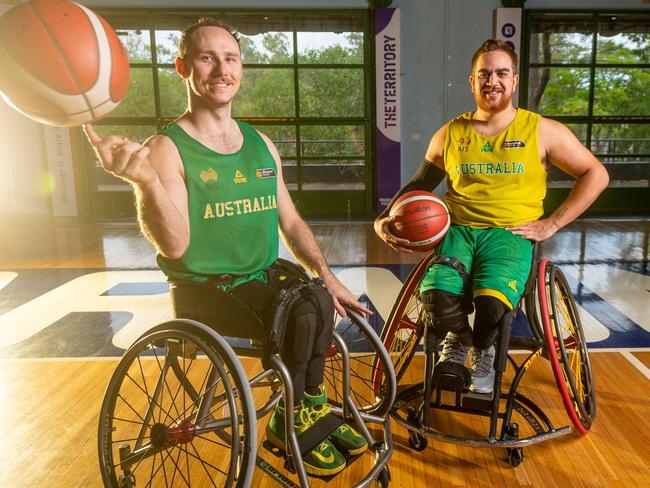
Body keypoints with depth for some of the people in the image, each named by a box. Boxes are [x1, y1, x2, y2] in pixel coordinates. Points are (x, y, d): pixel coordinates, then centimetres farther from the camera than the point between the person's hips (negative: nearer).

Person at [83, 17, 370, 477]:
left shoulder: (261, 144, 9)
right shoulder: (167, 148, -9)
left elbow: (291, 222, 12)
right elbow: (174, 245, -20)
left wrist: (327, 275, 1)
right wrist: (146, 181, -38)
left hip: (263, 281, 6)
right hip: (204, 291, -5)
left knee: (320, 300, -19)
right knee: (302, 312, -24)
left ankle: (311, 409, 5)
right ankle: (291, 422, 2)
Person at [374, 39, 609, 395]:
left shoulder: (542, 131, 6)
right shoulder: (450, 134, 12)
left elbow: (596, 174, 10)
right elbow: (418, 185, 19)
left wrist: (551, 223, 0)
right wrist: (385, 220, 3)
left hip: (512, 233, -1)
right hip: (458, 229, 2)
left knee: (492, 301, -33)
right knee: (436, 296, -29)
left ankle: (482, 349, 7)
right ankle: (458, 340, 10)